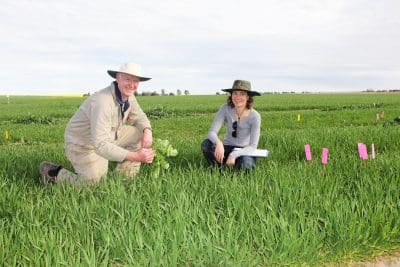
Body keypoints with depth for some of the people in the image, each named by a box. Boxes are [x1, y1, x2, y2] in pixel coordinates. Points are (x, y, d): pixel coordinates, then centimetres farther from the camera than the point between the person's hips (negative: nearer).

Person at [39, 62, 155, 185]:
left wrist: (147, 131, -16)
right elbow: (101, 146, -41)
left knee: (140, 133, -3)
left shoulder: (128, 95, -9)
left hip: (106, 137, 8)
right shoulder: (103, 102, -36)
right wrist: (135, 156, -43)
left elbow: (140, 117, 8)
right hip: (83, 145, -8)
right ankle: (53, 172, 8)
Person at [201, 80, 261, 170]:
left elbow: (253, 146, -18)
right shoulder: (225, 108, -14)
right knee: (206, 144, -27)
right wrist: (218, 143, -43)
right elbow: (211, 132, -20)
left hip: (245, 151, -2)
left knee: (245, 163, -37)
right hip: (227, 148, 2)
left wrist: (234, 155, -34)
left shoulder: (254, 116, -18)